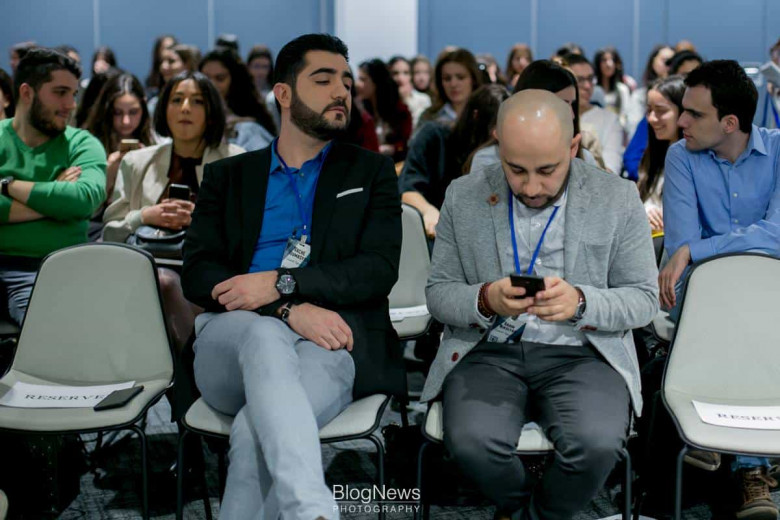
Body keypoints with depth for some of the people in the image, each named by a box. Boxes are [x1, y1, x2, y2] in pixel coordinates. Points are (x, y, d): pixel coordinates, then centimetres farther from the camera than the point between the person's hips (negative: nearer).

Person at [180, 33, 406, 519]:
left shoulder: (371, 172, 19)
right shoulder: (227, 177, 20)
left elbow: (379, 270, 3)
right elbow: (197, 274, 5)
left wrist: (279, 282, -12)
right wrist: (289, 308, -14)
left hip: (331, 341, -1)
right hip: (233, 343, 1)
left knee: (256, 428, -34)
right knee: (265, 335, -37)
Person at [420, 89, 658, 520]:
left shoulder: (618, 199, 1)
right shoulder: (463, 197, 4)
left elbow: (643, 299, 2)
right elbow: (438, 292, 6)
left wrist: (580, 302, -19)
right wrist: (484, 300, -17)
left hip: (581, 354, 0)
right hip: (489, 352, 1)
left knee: (596, 442, -31)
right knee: (471, 440, -30)